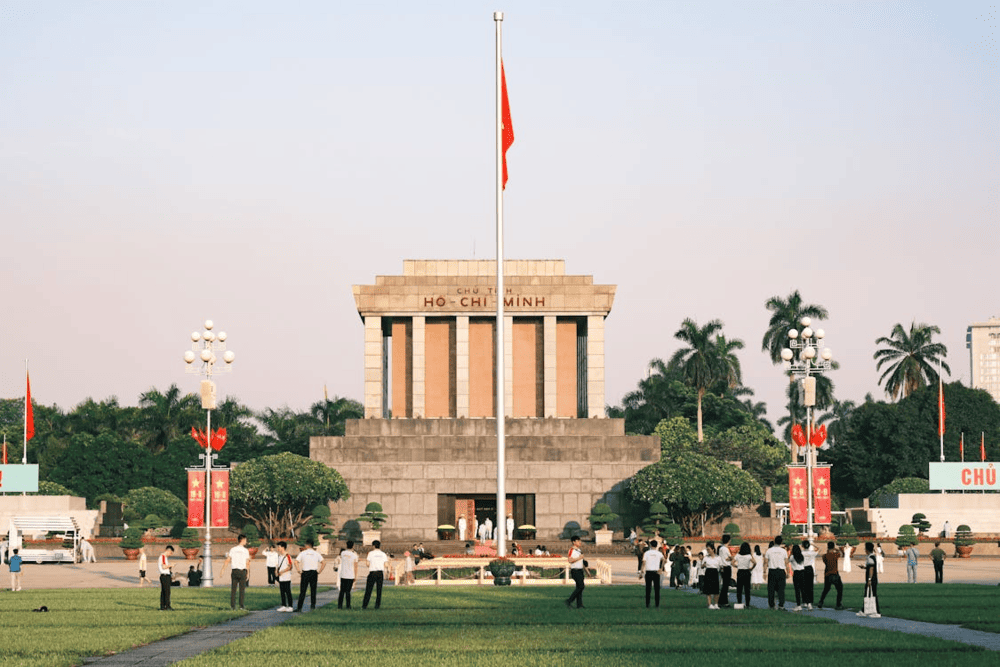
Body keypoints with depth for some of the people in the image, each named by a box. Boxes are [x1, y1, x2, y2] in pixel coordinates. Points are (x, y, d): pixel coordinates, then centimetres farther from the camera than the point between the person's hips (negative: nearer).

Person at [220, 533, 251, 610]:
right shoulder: (245, 551, -2)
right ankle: (241, 605, 0)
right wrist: (248, 573, 5)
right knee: (242, 589, 4)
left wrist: (223, 570, 0)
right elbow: (247, 563, -4)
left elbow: (227, 561, -2)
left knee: (233, 589, 6)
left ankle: (232, 606, 3)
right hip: (242, 571, -2)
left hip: (234, 571, 2)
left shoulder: (233, 549, 3)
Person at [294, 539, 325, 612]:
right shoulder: (316, 554, 4)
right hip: (314, 573, 2)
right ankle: (313, 606, 6)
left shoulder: (302, 553, -2)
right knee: (313, 591, 8)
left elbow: (296, 562, -12)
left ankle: (299, 608, 1)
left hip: (305, 573, -2)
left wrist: (299, 571, -5)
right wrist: (319, 571, 3)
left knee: (302, 591, 1)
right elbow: (324, 563, -1)